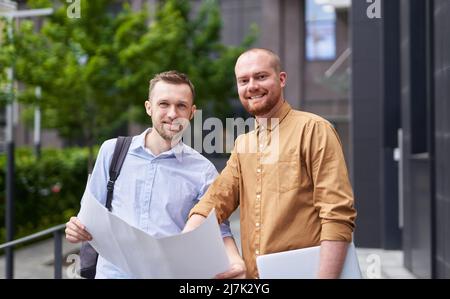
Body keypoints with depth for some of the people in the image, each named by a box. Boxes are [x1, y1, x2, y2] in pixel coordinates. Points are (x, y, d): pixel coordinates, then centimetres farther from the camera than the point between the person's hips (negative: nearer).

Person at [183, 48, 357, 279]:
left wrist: (325, 276, -23)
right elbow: (216, 200, 1)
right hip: (252, 273, 6)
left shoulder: (313, 129, -10)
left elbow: (338, 215, -16)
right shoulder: (242, 144, 11)